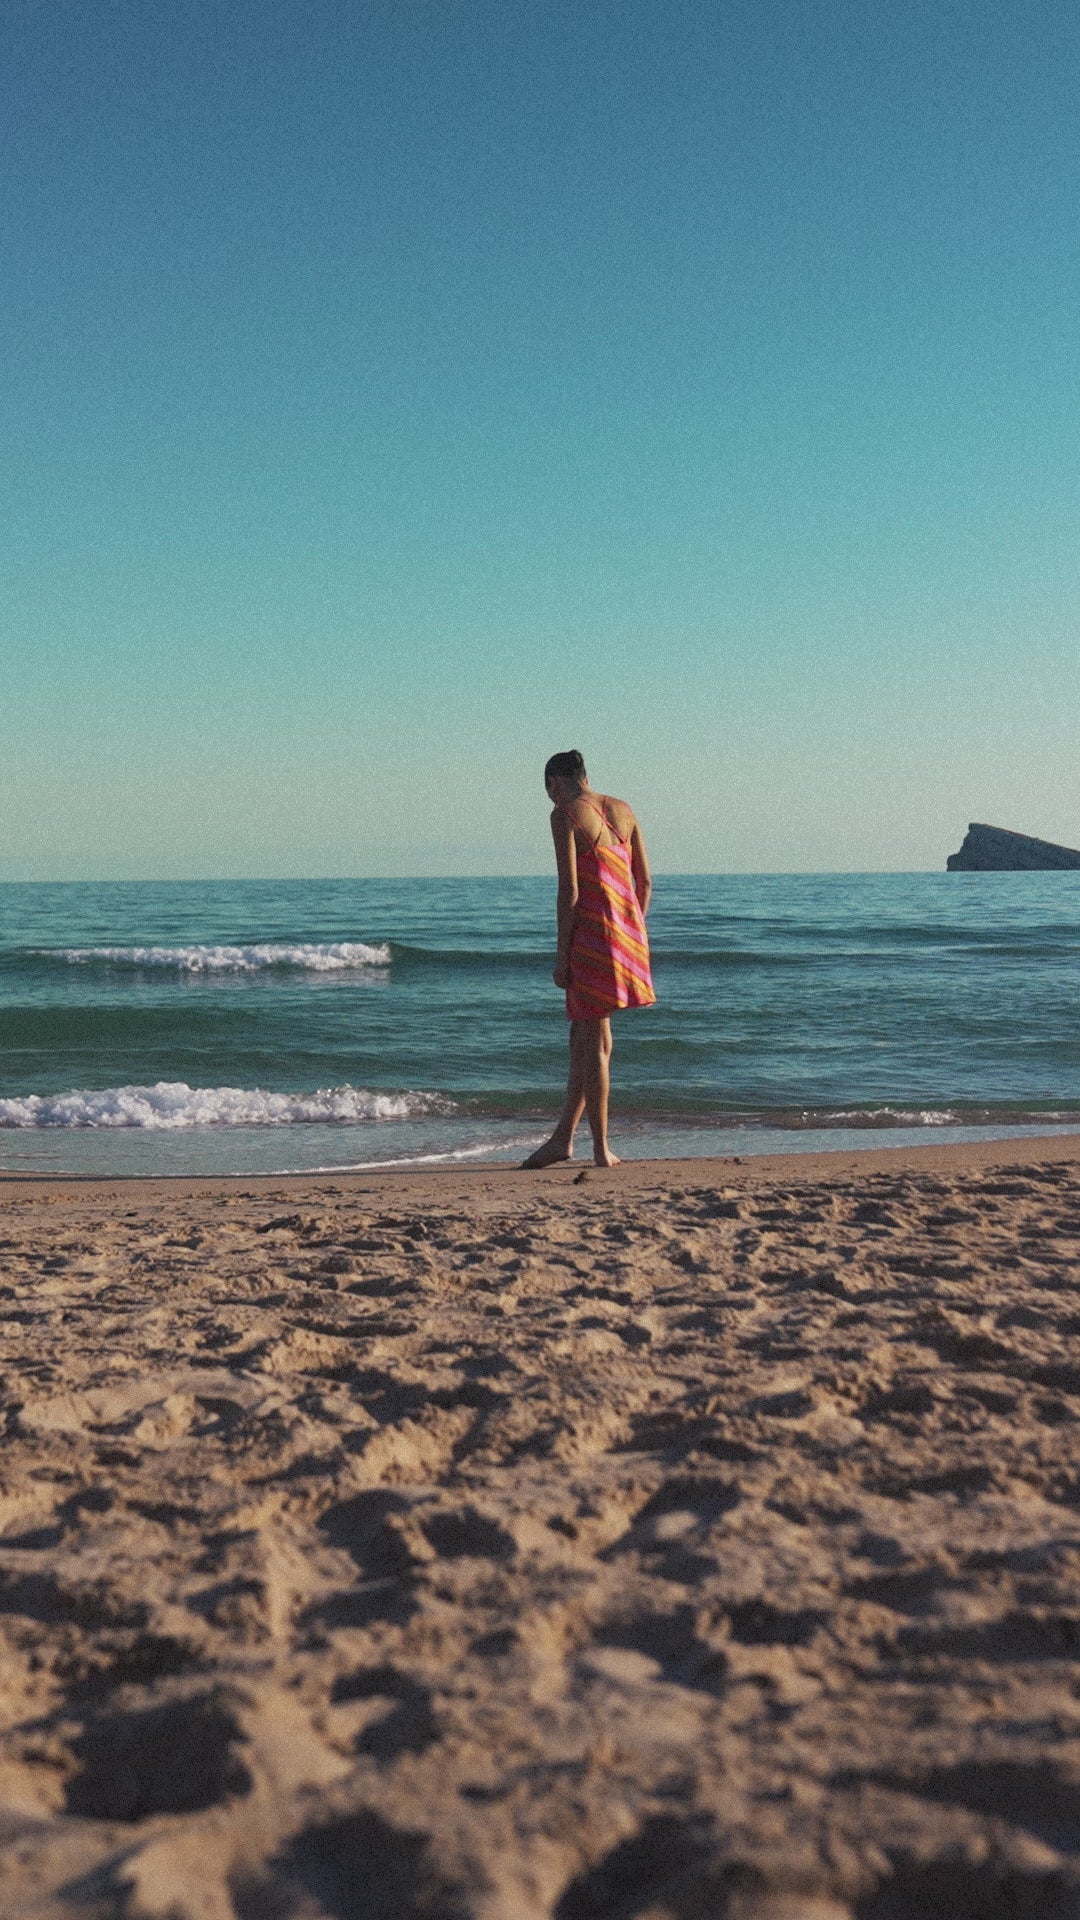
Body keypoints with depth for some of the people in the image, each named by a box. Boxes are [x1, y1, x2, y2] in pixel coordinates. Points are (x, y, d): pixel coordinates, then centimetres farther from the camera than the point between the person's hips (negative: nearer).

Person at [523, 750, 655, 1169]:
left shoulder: (565, 814, -8)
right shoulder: (623, 809, 12)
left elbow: (569, 890, -13)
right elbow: (645, 882, 12)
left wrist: (561, 956, -9)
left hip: (591, 931, -7)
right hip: (627, 930, 7)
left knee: (594, 1041, 1)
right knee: (582, 1037, 14)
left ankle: (601, 1147, 7)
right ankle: (563, 1137, 17)